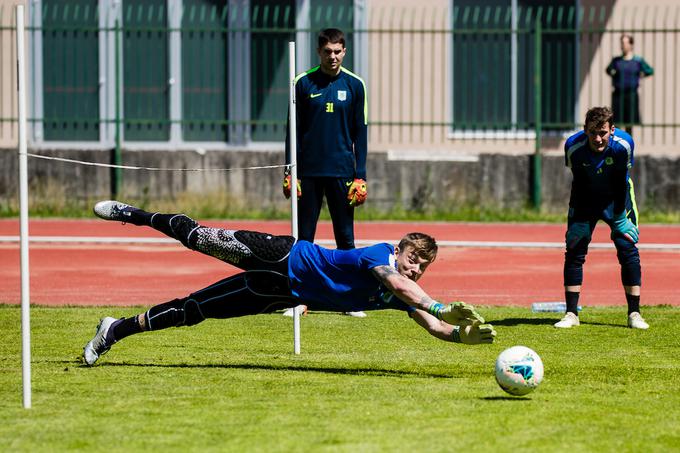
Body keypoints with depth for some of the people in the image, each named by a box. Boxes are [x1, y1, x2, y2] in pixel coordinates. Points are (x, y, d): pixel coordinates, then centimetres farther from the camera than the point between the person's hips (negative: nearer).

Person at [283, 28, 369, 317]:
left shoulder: (354, 85, 4)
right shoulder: (304, 84, 2)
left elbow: (360, 133, 6)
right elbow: (293, 130, 4)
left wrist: (360, 176, 0)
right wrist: (289, 172, -2)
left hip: (341, 172, 0)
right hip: (308, 172, 0)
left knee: (345, 238, 3)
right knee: (303, 237, 2)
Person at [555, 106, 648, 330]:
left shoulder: (623, 145, -29)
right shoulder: (573, 146, -28)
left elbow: (620, 183, -18)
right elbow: (578, 183, -17)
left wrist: (620, 218, -16)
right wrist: (578, 219, -15)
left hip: (616, 197, 0)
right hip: (585, 198, 0)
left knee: (628, 251, -8)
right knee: (574, 251, -7)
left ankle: (634, 314, -1)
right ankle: (571, 314, 0)